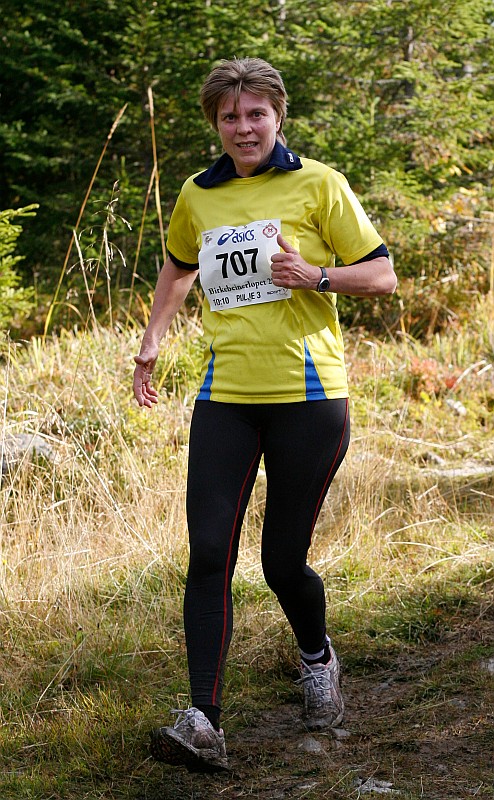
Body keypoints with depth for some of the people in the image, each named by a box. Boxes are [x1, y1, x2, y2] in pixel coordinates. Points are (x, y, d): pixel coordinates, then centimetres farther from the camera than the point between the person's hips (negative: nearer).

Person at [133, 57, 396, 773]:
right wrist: (151, 346, 20)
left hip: (307, 397, -3)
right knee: (209, 551, -10)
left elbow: (382, 276, 1)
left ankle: (317, 658, 35)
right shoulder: (198, 196, 10)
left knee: (284, 561, 2)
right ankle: (204, 723, -11)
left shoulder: (317, 185, -1)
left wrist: (315, 274, -16)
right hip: (224, 396, 3)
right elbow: (178, 267, 30)